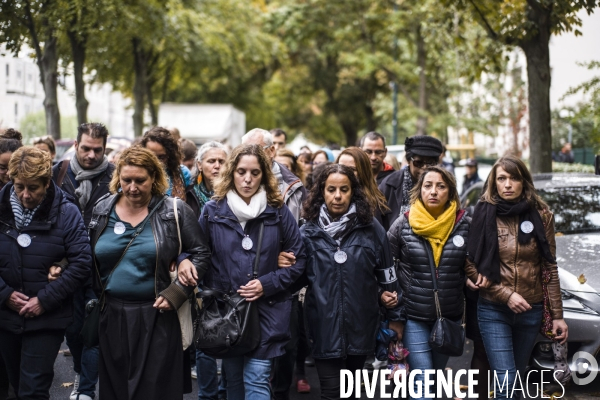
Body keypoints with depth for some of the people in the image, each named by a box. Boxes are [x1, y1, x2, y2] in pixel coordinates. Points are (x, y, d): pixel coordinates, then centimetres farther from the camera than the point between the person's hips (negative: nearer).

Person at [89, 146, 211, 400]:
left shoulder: (175, 211, -4)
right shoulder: (101, 210, 6)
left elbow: (201, 255, -3)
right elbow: (89, 259, 15)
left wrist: (176, 293, -11)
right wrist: (96, 296, 5)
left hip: (158, 316, -3)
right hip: (112, 316, 4)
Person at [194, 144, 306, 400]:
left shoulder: (279, 212, -1)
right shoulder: (213, 210, 1)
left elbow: (297, 260, 1)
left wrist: (267, 284, -11)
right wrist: (212, 292, -7)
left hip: (267, 310, -2)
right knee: (233, 378, 13)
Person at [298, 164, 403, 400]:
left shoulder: (371, 229, 1)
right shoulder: (309, 232, 1)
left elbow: (387, 275, 6)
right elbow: (299, 278, 7)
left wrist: (395, 317, 9)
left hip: (360, 327, 1)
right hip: (325, 329, -1)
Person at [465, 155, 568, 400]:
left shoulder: (541, 215, 0)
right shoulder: (484, 214, -7)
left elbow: (550, 268, 2)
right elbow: (471, 266, -7)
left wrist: (557, 315, 1)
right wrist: (506, 295, -14)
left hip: (531, 311, 3)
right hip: (493, 311, -2)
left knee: (517, 375, 16)